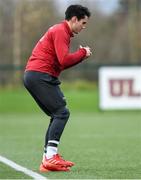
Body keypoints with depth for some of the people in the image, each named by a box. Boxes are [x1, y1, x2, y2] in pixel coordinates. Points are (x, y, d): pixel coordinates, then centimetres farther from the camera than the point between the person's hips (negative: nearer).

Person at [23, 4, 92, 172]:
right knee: (62, 112, -13)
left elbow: (61, 63, 20)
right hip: (41, 75, -11)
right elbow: (64, 60, -19)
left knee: (57, 116, 11)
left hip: (32, 76, 11)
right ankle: (50, 157, -18)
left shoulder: (60, 31, 24)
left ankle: (48, 159, 8)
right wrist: (83, 53, -4)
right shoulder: (60, 31, -9)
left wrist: (80, 56, 9)